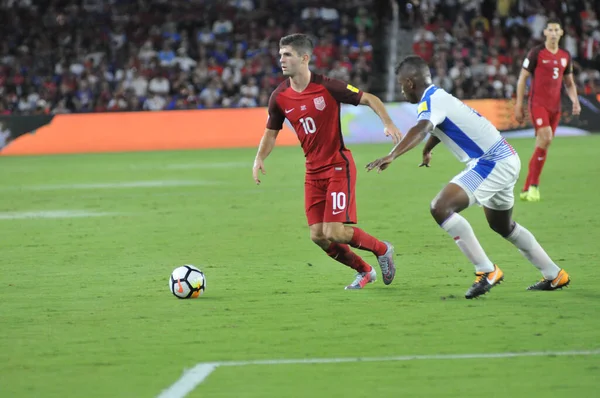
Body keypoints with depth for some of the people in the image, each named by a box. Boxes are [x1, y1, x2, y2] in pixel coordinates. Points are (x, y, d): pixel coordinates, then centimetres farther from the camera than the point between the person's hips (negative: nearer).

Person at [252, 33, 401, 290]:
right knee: (318, 236, 0)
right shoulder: (279, 97, -1)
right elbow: (271, 132, 13)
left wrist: (388, 124, -20)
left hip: (338, 167, -6)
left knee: (334, 232, -15)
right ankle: (364, 271, 23)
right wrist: (259, 159, -5)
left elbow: (370, 99, -5)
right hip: (313, 171, 6)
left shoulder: (328, 87, -15)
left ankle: (382, 250, 13)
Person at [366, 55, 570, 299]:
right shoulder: (439, 97, 16)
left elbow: (421, 129, -37)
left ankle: (487, 271, -17)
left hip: (492, 164, -10)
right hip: (506, 160, 10)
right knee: (502, 226, 28)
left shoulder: (431, 101, -14)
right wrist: (427, 151, 57)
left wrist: (391, 156, -50)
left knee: (441, 208, -20)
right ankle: (554, 276, 39)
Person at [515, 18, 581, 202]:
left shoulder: (565, 56, 12)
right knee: (546, 138, -23)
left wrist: (575, 101, 3)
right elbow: (522, 78, -1)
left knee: (541, 147, 4)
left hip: (555, 106, 5)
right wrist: (519, 105, -6)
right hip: (538, 103, -5)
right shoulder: (536, 53, -3)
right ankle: (534, 185, -15)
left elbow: (569, 83, 21)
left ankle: (527, 190, 10)